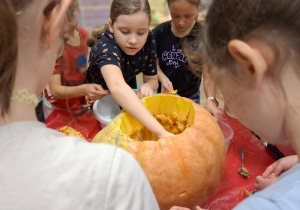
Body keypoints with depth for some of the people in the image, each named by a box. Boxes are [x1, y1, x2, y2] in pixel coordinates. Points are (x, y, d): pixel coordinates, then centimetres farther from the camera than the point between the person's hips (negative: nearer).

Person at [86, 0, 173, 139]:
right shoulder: (105, 47, -40)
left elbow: (152, 79, -11)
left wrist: (147, 87, -37)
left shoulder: (148, 40, -23)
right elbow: (116, 87, -59)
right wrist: (161, 132, -68)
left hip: (129, 96, 4)